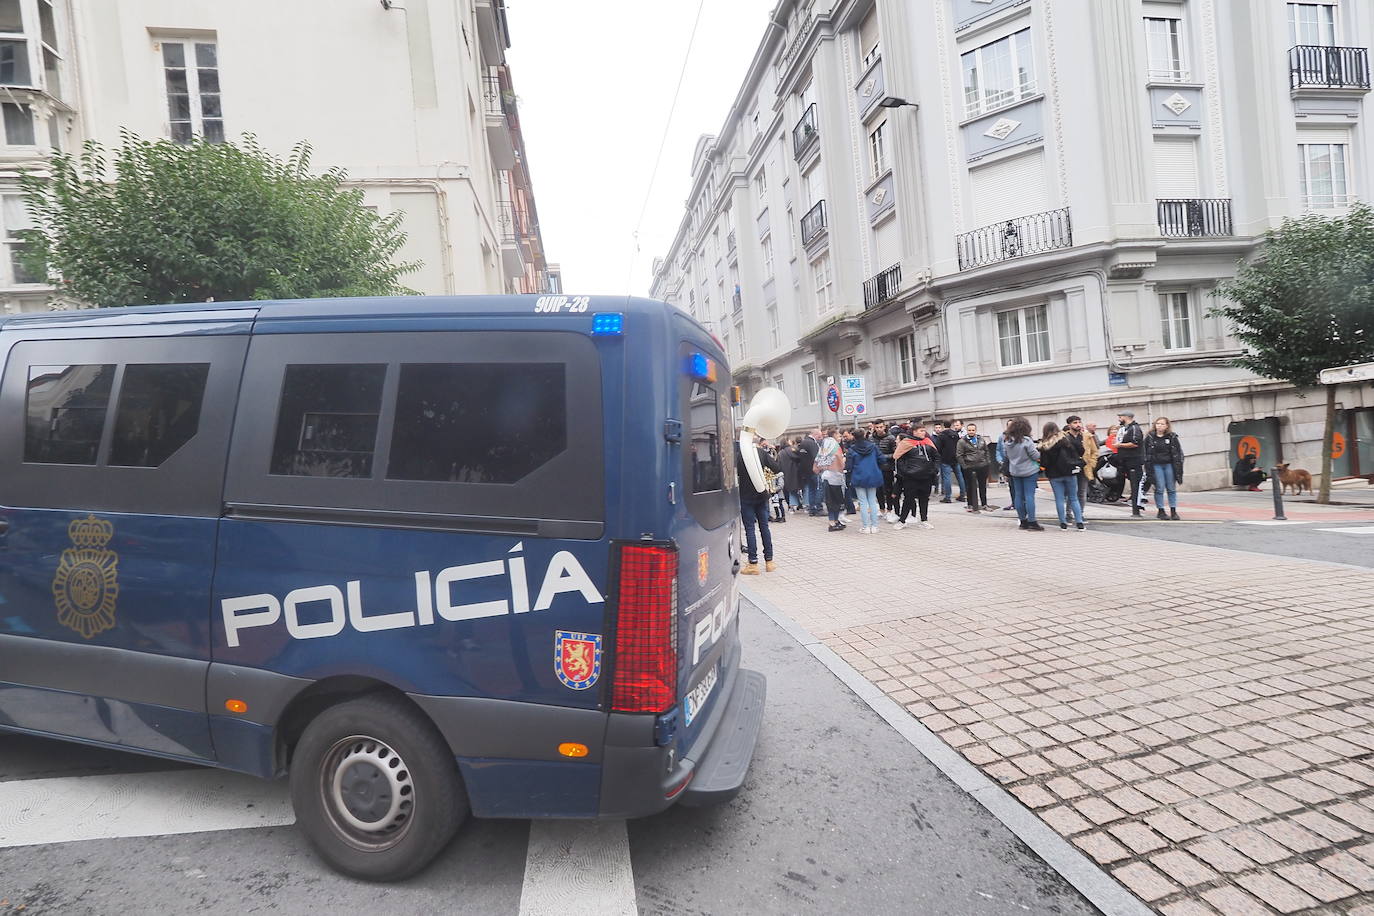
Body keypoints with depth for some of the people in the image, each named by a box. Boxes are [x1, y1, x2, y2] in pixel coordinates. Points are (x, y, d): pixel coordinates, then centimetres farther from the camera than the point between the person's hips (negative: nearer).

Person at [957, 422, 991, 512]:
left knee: (983, 486, 14)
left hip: (982, 466, 5)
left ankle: (984, 504, 26)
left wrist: (986, 461, 10)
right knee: (971, 487, 0)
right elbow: (959, 455, -9)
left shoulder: (981, 439, 9)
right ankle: (971, 505, 9)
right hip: (969, 468, -5)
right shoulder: (962, 441, -7)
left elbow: (986, 450, 19)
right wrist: (964, 466, -14)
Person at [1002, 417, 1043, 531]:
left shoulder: (1006, 440, 0)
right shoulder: (1026, 440, -17)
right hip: (1029, 471, -5)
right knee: (1029, 495, -4)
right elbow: (1035, 456, -12)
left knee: (1018, 495, 9)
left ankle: (1023, 521, 16)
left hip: (1014, 471, 5)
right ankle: (1031, 522, -3)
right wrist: (1039, 452, 8)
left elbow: (1005, 454, 11)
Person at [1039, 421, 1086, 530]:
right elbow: (1081, 451, -2)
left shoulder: (1044, 446, -7)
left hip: (1054, 475, -1)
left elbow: (1043, 463, -10)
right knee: (1074, 498, 10)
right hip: (1070, 473, 1)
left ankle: (1063, 523, 8)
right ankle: (1079, 523, 8)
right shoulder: (1068, 439, -4)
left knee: (1059, 499, 7)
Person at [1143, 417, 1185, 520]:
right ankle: (1161, 511, 5)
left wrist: (1178, 467, -1)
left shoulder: (1172, 437, 4)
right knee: (1159, 488, -3)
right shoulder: (1150, 437, 3)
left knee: (1171, 488, 4)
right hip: (1156, 465, -1)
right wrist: (1148, 467, 0)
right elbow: (1145, 452, 5)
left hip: (1169, 465, 1)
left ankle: (1173, 511, 9)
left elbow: (1178, 453, 5)